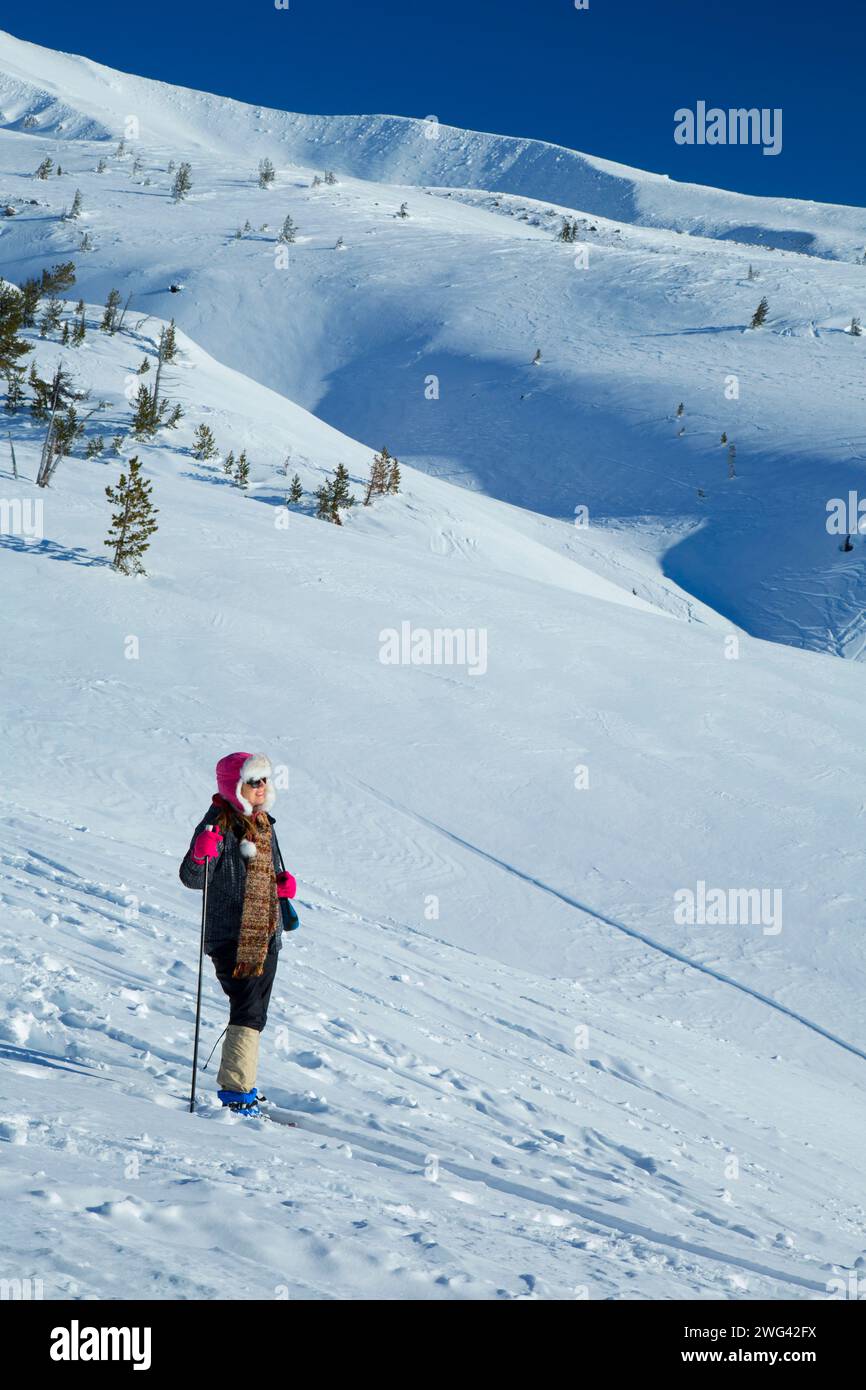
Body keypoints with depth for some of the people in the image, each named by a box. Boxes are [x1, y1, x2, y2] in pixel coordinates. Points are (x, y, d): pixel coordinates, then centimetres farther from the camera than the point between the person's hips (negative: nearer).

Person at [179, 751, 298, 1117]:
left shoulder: (263, 823, 13)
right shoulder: (220, 825, -13)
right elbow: (193, 879, -20)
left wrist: (283, 883, 6)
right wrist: (200, 854, -40)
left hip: (266, 935, 9)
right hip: (233, 937, -9)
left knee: (255, 1013, 15)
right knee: (248, 1011, -14)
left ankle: (241, 1083, 28)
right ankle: (236, 1092, -11)